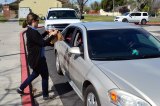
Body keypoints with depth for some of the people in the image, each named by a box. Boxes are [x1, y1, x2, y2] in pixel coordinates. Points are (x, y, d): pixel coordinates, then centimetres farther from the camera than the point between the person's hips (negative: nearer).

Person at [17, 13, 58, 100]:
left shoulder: (30, 30, 5)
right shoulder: (33, 32, -26)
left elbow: (39, 38, 21)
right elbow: (43, 43, -26)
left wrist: (47, 32, 14)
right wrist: (52, 35, -19)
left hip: (34, 58, 10)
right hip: (38, 58, -10)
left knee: (35, 74, 28)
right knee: (45, 76, 8)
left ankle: (21, 88, 34)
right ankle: (45, 95, 23)